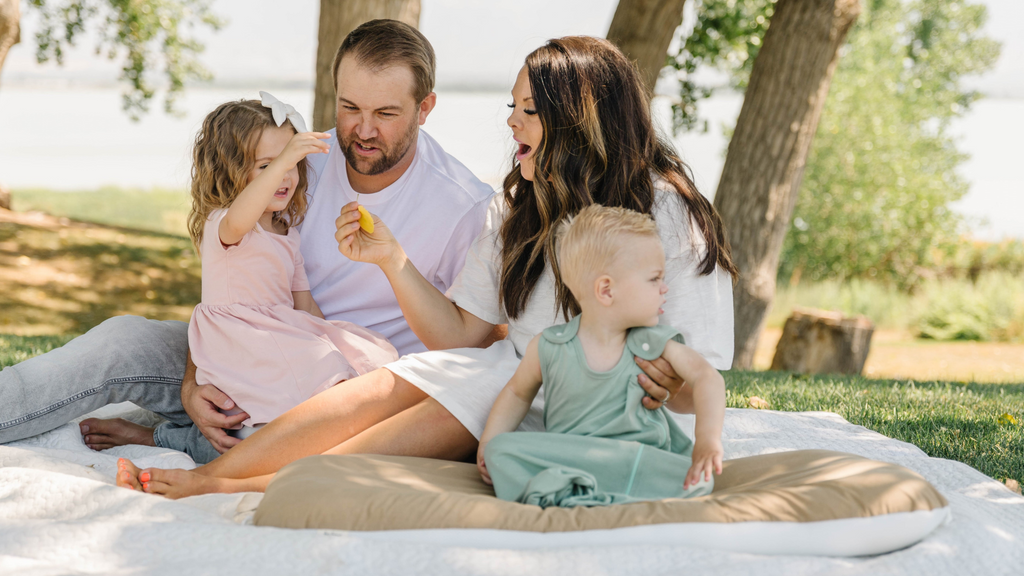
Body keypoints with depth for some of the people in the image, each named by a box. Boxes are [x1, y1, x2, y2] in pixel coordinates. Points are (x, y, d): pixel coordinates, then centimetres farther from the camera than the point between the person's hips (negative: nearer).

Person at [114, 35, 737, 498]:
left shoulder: (668, 212, -9)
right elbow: (460, 335, 5)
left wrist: (663, 386, -32)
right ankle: (213, 471, -28)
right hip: (514, 374, 6)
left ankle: (240, 489, -35)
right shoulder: (516, 207, 9)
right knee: (393, 383, -21)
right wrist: (393, 259, -6)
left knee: (452, 412, -28)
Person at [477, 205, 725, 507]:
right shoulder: (549, 348, -3)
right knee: (500, 449, -20)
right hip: (562, 457, 0)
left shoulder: (654, 344, 0)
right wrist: (488, 442, 3)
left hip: (641, 463, 1)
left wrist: (708, 440, -23)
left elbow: (706, 377, -6)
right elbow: (518, 392, 14)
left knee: (696, 479, -29)